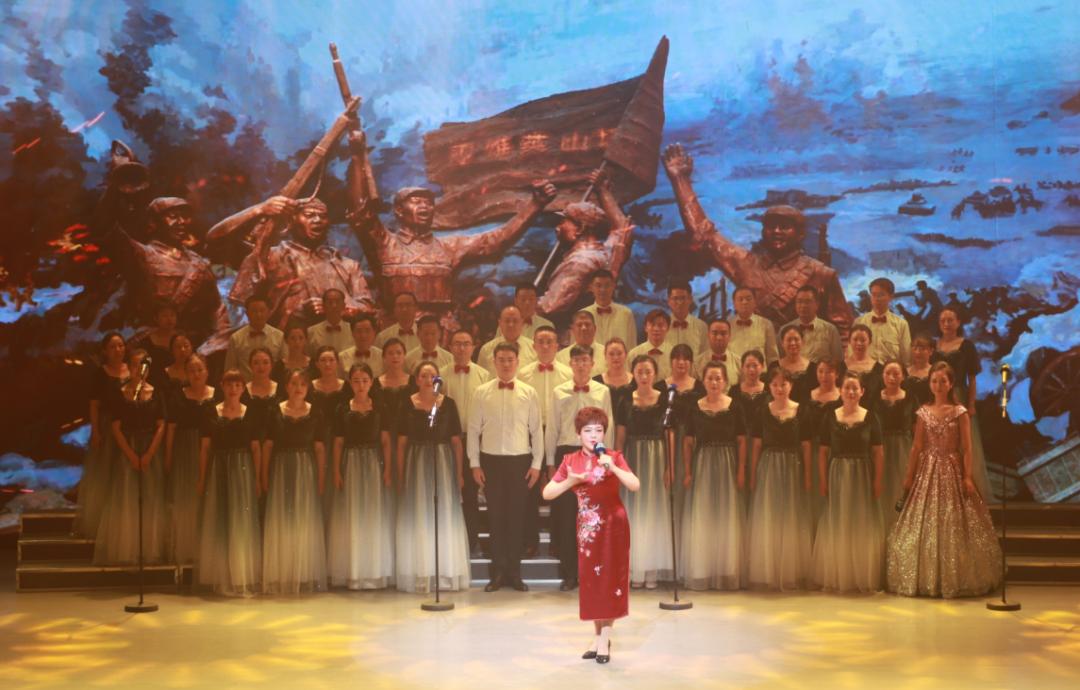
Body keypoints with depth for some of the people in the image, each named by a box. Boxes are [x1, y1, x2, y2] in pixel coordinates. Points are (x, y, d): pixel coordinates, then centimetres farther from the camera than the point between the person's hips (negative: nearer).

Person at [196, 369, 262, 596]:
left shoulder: (250, 413, 4)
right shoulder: (212, 413, 4)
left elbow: (256, 449, 3)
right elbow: (205, 448, 4)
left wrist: (257, 479, -4)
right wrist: (202, 479, -1)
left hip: (243, 470, -1)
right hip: (218, 470, 1)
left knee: (242, 522, -1)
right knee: (217, 522, 4)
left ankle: (242, 577, 6)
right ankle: (219, 576, 13)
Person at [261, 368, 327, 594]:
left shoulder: (314, 414, 3)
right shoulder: (276, 412, 1)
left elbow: (319, 448, 3)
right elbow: (268, 445, 2)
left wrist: (321, 477, -2)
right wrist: (265, 476, -3)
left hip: (306, 471, 0)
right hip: (281, 469, 0)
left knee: (306, 522, 2)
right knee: (280, 523, 2)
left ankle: (306, 577, 11)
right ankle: (280, 577, 9)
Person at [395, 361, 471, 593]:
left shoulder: (448, 403, 2)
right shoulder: (407, 404, 0)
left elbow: (456, 441, 3)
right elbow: (402, 442, 1)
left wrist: (459, 473, -1)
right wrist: (400, 475, -3)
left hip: (443, 463, 1)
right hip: (416, 464, 0)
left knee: (445, 518, 5)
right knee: (417, 519, 4)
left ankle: (447, 574, 14)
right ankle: (419, 575, 12)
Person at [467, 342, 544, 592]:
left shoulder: (529, 393, 2)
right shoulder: (482, 392, 2)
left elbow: (537, 430, 4)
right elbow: (474, 429, 4)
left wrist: (536, 464, 0)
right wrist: (475, 464, 0)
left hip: (520, 460, 0)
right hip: (491, 460, 0)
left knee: (516, 517, 4)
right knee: (495, 517, 4)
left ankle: (514, 573, 14)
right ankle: (498, 573, 12)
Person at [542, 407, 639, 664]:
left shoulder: (614, 457, -6)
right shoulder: (571, 460, 0)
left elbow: (635, 485, -20)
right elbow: (547, 494, -2)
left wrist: (613, 468, -31)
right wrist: (570, 481, -16)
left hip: (613, 523, -3)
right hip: (587, 525, 3)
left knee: (610, 577, 1)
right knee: (590, 578, 7)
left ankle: (605, 638, 7)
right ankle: (598, 635, 19)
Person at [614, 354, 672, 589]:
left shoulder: (664, 401, 0)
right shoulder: (626, 402, 4)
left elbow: (670, 437, -2)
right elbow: (620, 438, 5)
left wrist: (669, 468, -10)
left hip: (657, 459, -1)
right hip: (632, 459, 1)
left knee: (655, 512, 3)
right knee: (633, 513, 3)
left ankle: (653, 570, 10)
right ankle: (635, 569, 10)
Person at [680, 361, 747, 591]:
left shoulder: (734, 406, 0)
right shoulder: (695, 408, 3)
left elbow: (742, 442, 0)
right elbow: (688, 443, 5)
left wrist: (741, 471, -7)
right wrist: (687, 472, -2)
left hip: (727, 465, -1)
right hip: (702, 466, 1)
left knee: (727, 518, 2)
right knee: (700, 519, 2)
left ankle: (727, 573, 11)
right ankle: (701, 574, 10)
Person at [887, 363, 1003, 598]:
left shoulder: (959, 412, -2)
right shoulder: (923, 412, 6)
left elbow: (966, 448, -4)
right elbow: (917, 446, 8)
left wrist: (967, 476, -11)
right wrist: (909, 476, 5)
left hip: (952, 471, -3)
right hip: (927, 471, 3)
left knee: (953, 526, 0)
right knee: (924, 525, 3)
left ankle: (954, 580, 10)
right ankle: (925, 579, 12)